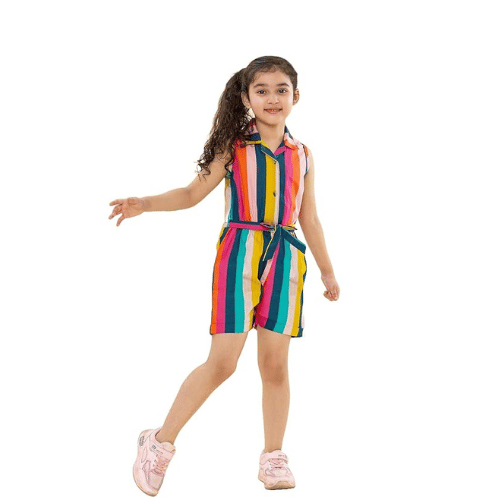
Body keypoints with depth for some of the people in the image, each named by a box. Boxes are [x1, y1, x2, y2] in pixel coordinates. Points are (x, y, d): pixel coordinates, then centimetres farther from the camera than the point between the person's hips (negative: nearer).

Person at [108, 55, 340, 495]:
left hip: (285, 257, 4)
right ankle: (161, 442, 7)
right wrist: (144, 204, -16)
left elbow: (309, 219, 18)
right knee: (223, 361, -8)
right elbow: (194, 192, -1)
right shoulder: (233, 147, 2)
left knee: (276, 363, 4)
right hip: (239, 253, -3)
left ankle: (273, 458, 17)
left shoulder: (301, 155, 12)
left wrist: (327, 271, 21)